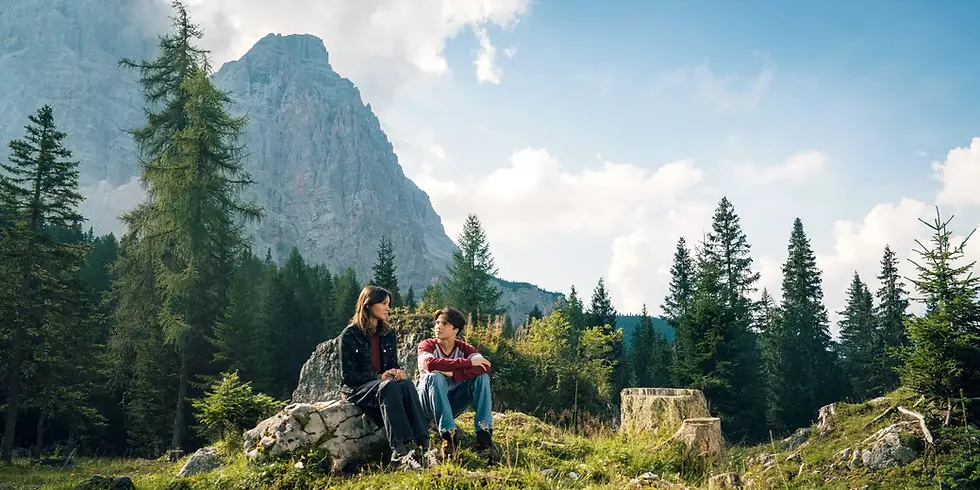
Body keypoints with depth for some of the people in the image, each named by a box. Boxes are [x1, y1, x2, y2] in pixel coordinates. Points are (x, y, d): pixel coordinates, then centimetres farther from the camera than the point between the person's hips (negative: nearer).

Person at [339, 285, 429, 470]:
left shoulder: (388, 335, 13)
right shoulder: (350, 335, -4)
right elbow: (348, 376, -8)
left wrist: (398, 373, -10)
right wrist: (379, 376, -20)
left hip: (384, 385, 5)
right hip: (356, 390, -5)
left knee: (406, 384, -31)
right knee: (389, 387, -37)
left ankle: (423, 445, -44)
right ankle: (400, 452, -50)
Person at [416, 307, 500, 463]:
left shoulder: (464, 348, 0)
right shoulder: (427, 345, -8)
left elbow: (485, 367, -21)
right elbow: (429, 364, -34)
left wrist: (452, 373, -33)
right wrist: (468, 362, -34)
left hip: (453, 404, 3)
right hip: (429, 404, -3)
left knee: (482, 376, -17)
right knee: (435, 377, -32)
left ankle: (484, 436, -29)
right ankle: (448, 435, -37)